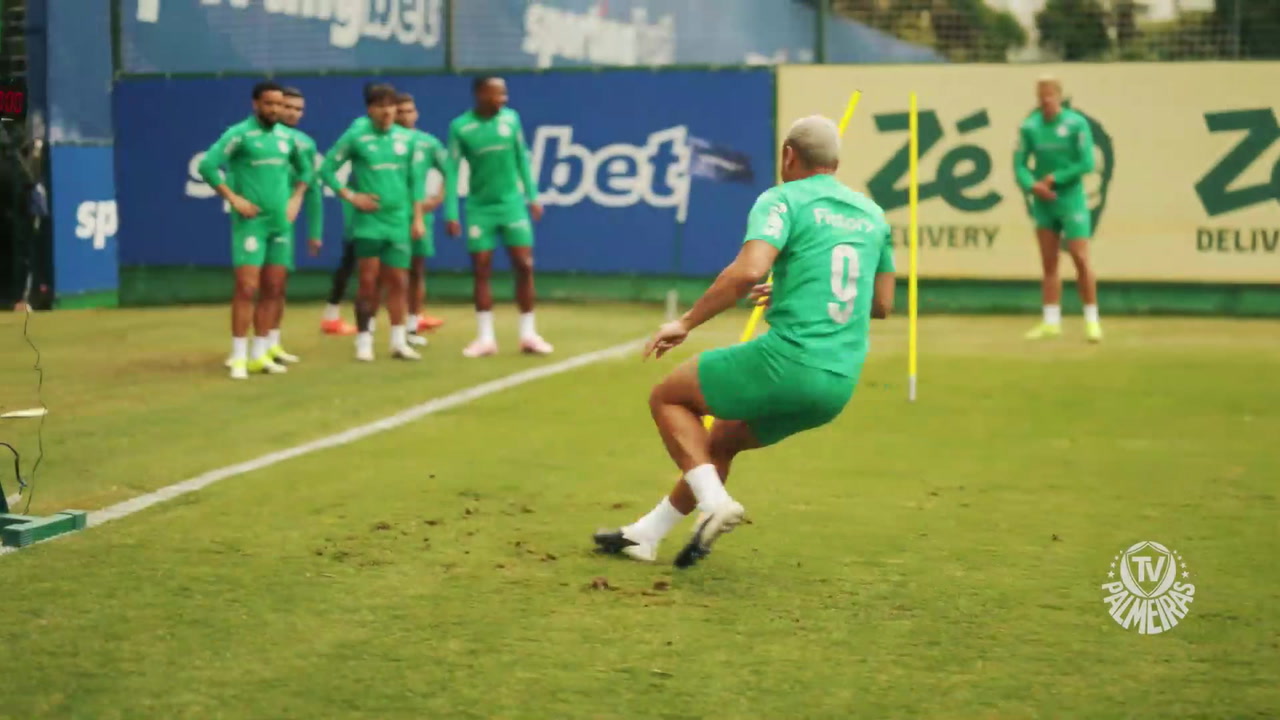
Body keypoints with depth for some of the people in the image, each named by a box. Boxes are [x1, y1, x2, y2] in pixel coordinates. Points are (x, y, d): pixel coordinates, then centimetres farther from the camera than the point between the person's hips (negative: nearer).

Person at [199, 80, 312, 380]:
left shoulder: (287, 136, 10)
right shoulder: (239, 134, -8)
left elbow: (306, 168, 26)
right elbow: (208, 165, -15)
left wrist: (296, 199, 13)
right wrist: (234, 198, -16)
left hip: (280, 223, 6)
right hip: (251, 222, -6)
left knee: (273, 291, 7)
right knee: (247, 288, -10)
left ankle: (259, 354, 15)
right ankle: (239, 357, -6)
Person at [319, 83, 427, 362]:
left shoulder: (406, 138, 5)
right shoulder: (356, 136, -5)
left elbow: (416, 180, 10)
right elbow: (327, 169, -2)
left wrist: (418, 218, 6)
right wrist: (351, 196, -9)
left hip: (399, 222, 3)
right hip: (368, 221, -3)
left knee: (398, 282, 5)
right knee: (368, 282, -2)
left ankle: (399, 341, 12)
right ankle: (364, 341, 6)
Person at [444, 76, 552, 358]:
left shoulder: (511, 118, -1)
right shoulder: (460, 127, -9)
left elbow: (522, 159, 8)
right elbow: (452, 170, -6)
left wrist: (532, 196, 8)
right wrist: (451, 213, -9)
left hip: (512, 203, 2)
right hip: (480, 207, -2)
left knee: (524, 266, -2)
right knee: (481, 271, 0)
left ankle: (528, 334, 8)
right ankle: (486, 338, 8)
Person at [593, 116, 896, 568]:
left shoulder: (783, 200, -3)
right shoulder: (872, 214, 17)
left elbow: (748, 271, -20)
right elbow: (881, 304, 23)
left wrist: (686, 323, -11)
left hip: (789, 358, -7)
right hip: (840, 385, 7)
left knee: (668, 397, 13)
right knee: (722, 441, 27)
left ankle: (715, 502, -5)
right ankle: (644, 535, 32)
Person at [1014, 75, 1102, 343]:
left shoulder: (1077, 123, -8)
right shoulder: (1029, 127, 2)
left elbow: (1087, 163, -11)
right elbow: (1020, 163, 2)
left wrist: (1055, 178, -14)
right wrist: (1032, 184, -16)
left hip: (1071, 199, -4)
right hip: (1043, 201, 4)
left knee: (1081, 259, -7)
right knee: (1048, 263, 6)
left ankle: (1092, 321, -1)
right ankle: (1051, 322, 11)